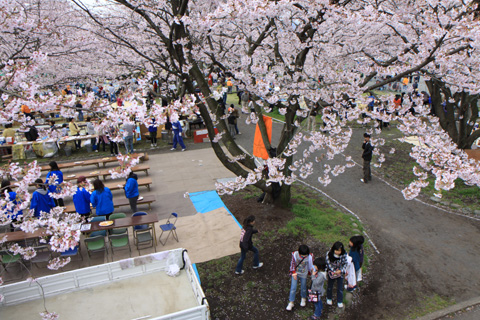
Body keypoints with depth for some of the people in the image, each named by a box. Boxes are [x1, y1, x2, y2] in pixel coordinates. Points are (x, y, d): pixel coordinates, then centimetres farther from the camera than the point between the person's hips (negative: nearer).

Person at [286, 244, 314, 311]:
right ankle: (291, 302, 23)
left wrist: (311, 271, 3)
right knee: (293, 288, 4)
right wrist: (293, 272, -9)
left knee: (303, 287, 17)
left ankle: (303, 298, 48)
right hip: (295, 273, 0)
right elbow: (292, 263, -9)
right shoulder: (295, 254, -24)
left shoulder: (310, 256, -25)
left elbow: (311, 265, -6)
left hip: (304, 274, 0)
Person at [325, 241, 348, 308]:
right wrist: (334, 271, -25)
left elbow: (345, 264, -11)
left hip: (340, 273, 0)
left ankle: (340, 301, 34)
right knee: (329, 287, 21)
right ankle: (329, 298, 46)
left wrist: (340, 271, -25)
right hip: (331, 272, 0)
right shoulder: (329, 254, -24)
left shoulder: (344, 255, -21)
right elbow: (328, 263, -17)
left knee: (340, 288, 11)